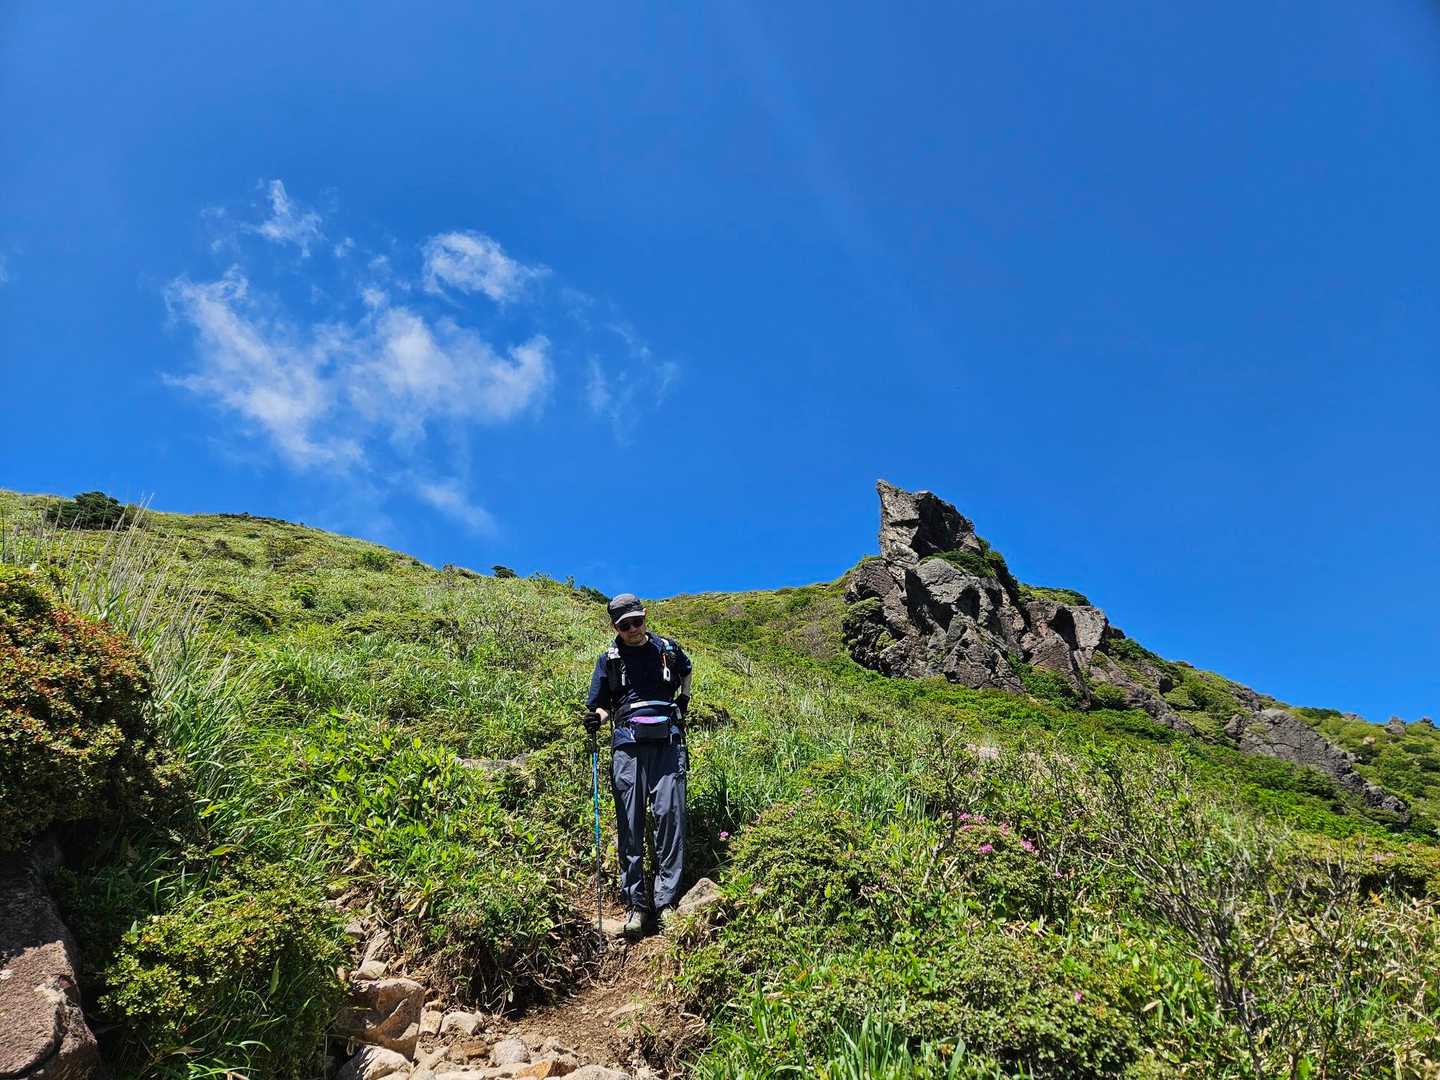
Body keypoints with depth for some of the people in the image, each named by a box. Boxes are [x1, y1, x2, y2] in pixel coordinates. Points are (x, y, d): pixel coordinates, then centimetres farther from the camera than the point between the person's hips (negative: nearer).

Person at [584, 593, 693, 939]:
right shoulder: (610, 659, 10)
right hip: (628, 744, 0)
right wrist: (595, 720, -8)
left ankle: (666, 900, -4)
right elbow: (601, 705, 13)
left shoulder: (668, 649, 12)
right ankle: (635, 903, 4)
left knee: (670, 815, -9)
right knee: (629, 823, -2)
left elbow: (686, 670, 34)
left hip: (667, 741, 0)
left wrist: (684, 699, 20)